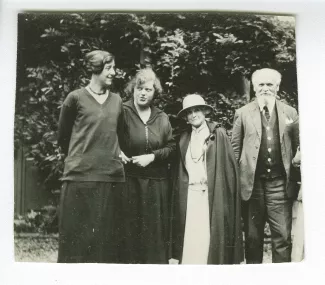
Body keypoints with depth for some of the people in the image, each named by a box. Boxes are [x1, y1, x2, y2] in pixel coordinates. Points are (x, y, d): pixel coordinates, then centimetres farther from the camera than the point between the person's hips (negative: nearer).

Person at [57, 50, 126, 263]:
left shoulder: (117, 100, 12)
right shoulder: (76, 98, -1)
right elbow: (63, 137, 9)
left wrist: (116, 153, 13)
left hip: (112, 176, 4)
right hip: (80, 176, -4)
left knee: (107, 238, 7)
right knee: (78, 236, 0)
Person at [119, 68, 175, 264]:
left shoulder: (162, 118, 8)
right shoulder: (122, 112, -3)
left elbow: (171, 147, 9)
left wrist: (152, 156, -6)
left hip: (156, 182, 3)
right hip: (129, 179, -3)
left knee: (155, 227, 6)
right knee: (130, 227, -1)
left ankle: (156, 262, 16)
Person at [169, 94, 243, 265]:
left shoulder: (218, 134, 1)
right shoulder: (184, 138, 13)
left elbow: (229, 165, -4)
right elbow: (180, 170, 14)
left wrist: (223, 190, -10)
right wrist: (182, 190, 5)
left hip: (212, 193, -3)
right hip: (189, 194, 4)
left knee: (209, 236, -4)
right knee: (190, 236, 1)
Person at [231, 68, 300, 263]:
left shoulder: (290, 113, 7)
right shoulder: (243, 113, 4)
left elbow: (297, 146, 9)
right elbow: (235, 148, 6)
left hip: (280, 183, 0)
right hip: (252, 183, 0)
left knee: (283, 237, 0)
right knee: (252, 237, 9)